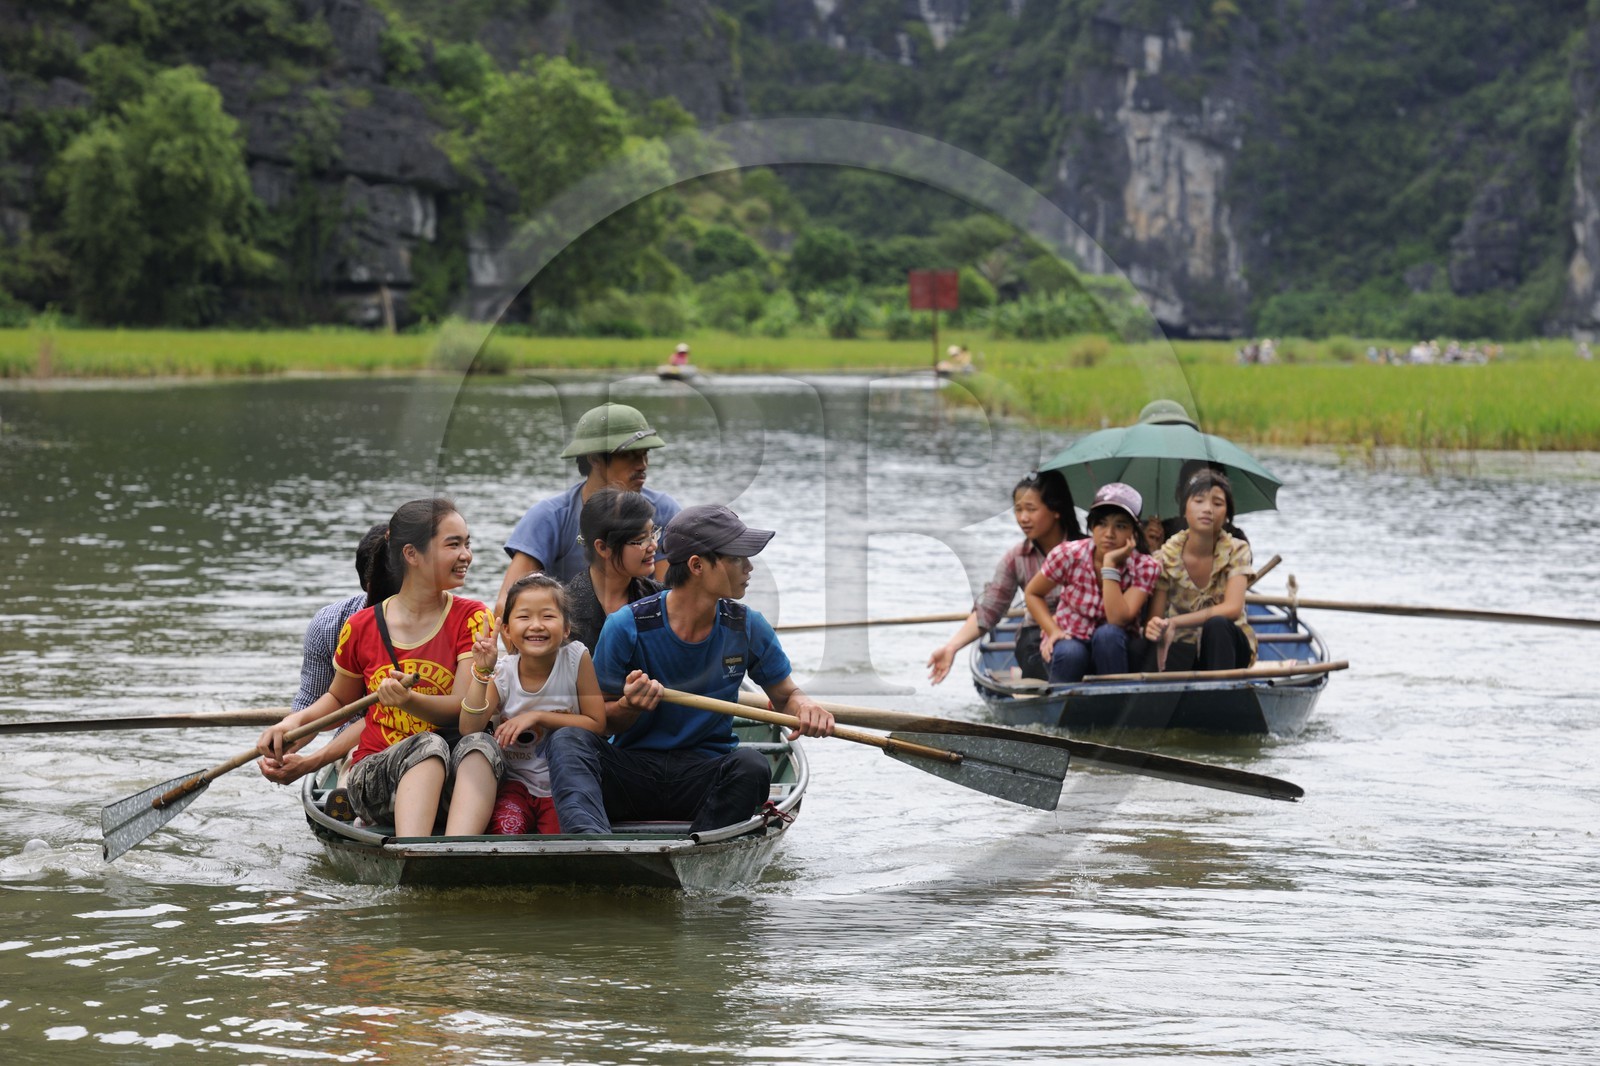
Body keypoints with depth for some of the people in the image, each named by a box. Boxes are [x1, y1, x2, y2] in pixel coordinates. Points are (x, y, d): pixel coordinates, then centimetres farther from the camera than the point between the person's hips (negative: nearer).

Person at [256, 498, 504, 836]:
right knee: (429, 745, -35)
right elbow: (339, 699, 24)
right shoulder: (361, 627, 6)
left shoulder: (470, 618, 3)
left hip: (451, 783, 0)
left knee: (481, 743, -35)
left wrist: (409, 700, -26)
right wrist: (295, 721, 5)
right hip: (372, 780, 0)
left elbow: (464, 707, -8)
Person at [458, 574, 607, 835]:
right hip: (517, 782, 1)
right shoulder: (501, 673, -6)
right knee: (506, 828, -28)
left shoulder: (577, 659, -9)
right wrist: (481, 673, -25)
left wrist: (538, 717, -18)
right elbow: (469, 731, -16)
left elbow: (597, 725, -9)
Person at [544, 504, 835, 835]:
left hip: (704, 776, 1)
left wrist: (803, 705, -10)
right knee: (567, 739, -30)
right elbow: (601, 719, 0)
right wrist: (630, 705, -23)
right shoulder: (626, 627, -8)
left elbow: (784, 695, 14)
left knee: (752, 765, -31)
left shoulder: (748, 628, 1)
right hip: (633, 768, -1)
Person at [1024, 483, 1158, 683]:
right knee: (1070, 653, -36)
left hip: (1113, 650, 0)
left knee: (1107, 634, -35)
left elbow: (1118, 620, -29)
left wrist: (1110, 564, -31)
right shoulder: (1068, 555, -14)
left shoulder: (1144, 567, -16)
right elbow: (1032, 593, 1)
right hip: (1070, 641, 0)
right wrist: (1053, 631, -14)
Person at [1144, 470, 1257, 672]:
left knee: (1216, 624, -35)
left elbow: (1232, 608, -23)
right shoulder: (1167, 557, -6)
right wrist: (1153, 631, -37)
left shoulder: (1236, 551, -8)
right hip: (1185, 647, -2)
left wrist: (1174, 622, -33)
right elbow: (1155, 620, -10)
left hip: (1227, 644, 2)